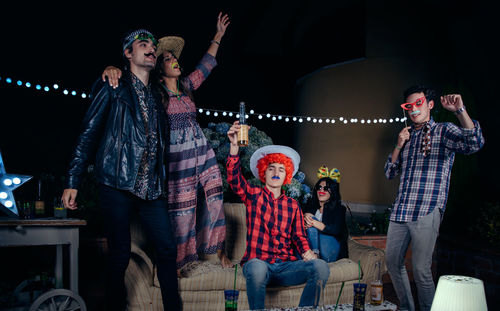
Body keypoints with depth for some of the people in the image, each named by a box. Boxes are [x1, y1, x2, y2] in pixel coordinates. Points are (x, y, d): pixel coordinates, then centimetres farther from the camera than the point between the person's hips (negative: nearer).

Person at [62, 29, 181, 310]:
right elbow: (88, 134, 0)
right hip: (118, 185, -4)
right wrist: (73, 182, -5)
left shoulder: (157, 94, 18)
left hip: (152, 189, 5)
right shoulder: (112, 87, 4)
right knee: (120, 256, 0)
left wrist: (164, 181, 14)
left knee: (168, 250, 1)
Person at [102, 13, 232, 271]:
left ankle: (220, 252, 20)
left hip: (203, 156, 6)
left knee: (214, 202, 5)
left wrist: (218, 36, 28)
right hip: (177, 161, -6)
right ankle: (178, 264, 12)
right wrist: (114, 69, -38)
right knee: (181, 213, -2)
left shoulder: (186, 86, 13)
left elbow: (206, 65, 24)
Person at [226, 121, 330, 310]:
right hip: (258, 263, -3)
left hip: (286, 266, 3)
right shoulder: (253, 196, 10)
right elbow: (234, 179, -8)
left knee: (321, 267, -25)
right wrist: (234, 146, -23)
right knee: (257, 267, -40)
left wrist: (306, 252, -7)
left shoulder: (293, 205, 18)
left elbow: (299, 236, 17)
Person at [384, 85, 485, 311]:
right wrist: (399, 145, 3)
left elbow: (474, 143, -19)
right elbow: (390, 172, 17)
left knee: (421, 270, -9)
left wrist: (460, 111, -27)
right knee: (392, 262, 12)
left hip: (426, 212, -6)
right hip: (400, 211, 6)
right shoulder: (407, 136, 18)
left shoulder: (444, 131, 1)